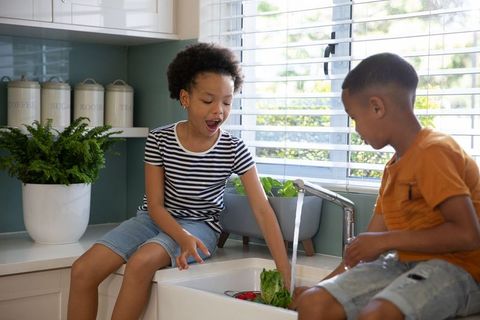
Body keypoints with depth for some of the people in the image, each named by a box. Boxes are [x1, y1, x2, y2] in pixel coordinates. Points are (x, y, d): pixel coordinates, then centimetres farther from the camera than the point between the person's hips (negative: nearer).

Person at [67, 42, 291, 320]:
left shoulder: (234, 150, -12)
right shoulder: (159, 140, -9)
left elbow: (262, 209, -15)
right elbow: (155, 204, -7)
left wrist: (286, 273, -23)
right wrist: (182, 238, -28)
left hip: (200, 225, -2)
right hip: (157, 220, 3)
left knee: (142, 261, -33)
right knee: (83, 270, -18)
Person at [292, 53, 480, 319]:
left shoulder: (433, 151, -14)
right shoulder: (393, 166, 15)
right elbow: (367, 245, 18)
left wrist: (386, 240, -16)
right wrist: (317, 287, 16)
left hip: (458, 269, -8)